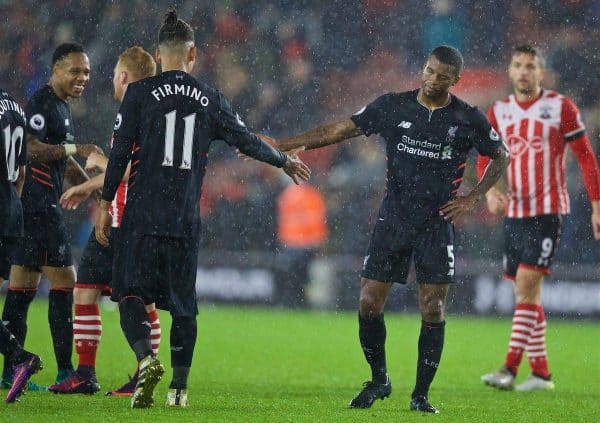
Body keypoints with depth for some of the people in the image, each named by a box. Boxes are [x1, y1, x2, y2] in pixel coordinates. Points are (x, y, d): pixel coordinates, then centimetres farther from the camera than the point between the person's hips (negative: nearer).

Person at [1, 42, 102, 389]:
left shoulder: (62, 107, 22)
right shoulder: (42, 104, -11)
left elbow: (65, 164, 31)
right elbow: (30, 148, -24)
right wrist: (74, 148, -27)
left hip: (38, 208, 10)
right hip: (39, 207, -10)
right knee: (64, 281, -9)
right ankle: (65, 370, -8)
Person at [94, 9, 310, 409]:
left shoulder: (140, 93, 0)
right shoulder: (210, 99, 7)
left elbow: (120, 151, -2)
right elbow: (246, 140, 12)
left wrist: (106, 203, 5)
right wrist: (286, 161, 30)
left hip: (142, 215, -2)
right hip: (186, 220, 2)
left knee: (130, 292, 0)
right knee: (183, 302, 9)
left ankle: (146, 357, -25)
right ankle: (179, 387, 10)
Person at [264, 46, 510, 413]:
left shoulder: (469, 120, -2)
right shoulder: (393, 107, 0)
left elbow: (502, 157, 13)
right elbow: (340, 130, 4)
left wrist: (473, 198, 1)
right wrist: (281, 146, 0)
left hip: (437, 223, -1)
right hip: (393, 219, 1)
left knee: (433, 311, -5)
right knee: (370, 304, -3)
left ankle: (421, 394, 7)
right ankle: (379, 380, 17)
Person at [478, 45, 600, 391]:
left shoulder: (561, 107, -2)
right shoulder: (499, 112, 10)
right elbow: (485, 158, 11)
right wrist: (490, 189, -11)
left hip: (548, 210, -5)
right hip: (514, 211, 5)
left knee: (527, 284, -16)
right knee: (527, 294, 6)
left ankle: (511, 368, -21)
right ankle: (541, 372, 12)